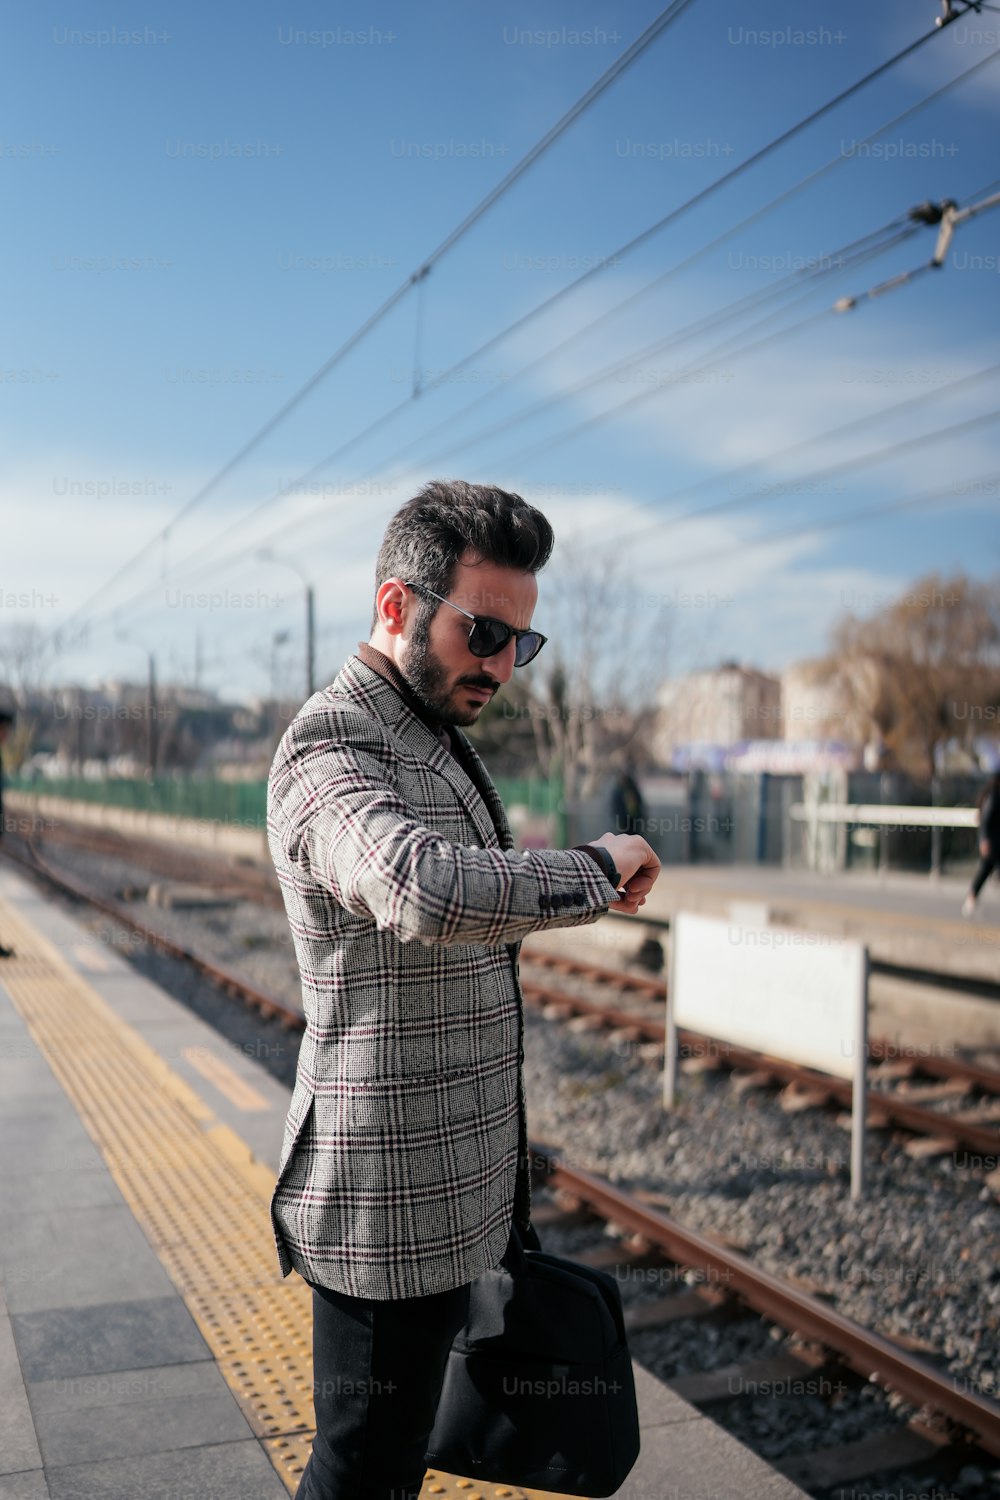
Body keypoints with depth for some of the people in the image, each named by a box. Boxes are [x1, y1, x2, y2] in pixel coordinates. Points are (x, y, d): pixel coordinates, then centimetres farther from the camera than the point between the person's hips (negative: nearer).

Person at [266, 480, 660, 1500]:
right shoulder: (328, 752, -20)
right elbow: (426, 891, -43)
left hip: (448, 1198, 9)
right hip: (387, 1210, -9)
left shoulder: (439, 745, 13)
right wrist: (597, 870, -25)